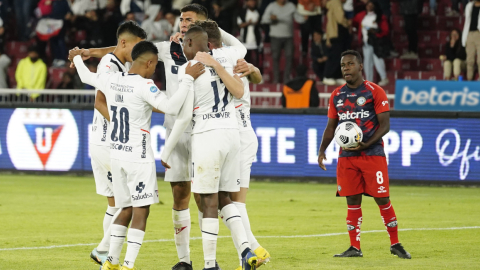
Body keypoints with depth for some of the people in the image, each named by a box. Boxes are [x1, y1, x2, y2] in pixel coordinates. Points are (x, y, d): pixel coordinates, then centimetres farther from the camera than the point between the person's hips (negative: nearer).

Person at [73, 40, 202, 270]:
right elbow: (171, 107, -28)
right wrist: (189, 79, -23)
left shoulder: (110, 80, 3)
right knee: (141, 211, -2)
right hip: (138, 156, -7)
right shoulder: (145, 86, -17)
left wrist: (77, 59, 44)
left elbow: (86, 76, 23)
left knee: (126, 210, 18)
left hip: (116, 154, 7)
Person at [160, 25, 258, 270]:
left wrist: (167, 150, 0)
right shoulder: (224, 57, 8)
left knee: (209, 203, -1)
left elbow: (184, 116, -9)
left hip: (207, 136, -6)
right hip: (232, 133, 6)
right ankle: (246, 250, -2)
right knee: (224, 198, 16)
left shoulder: (188, 70, -8)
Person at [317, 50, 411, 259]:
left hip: (372, 154, -4)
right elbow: (331, 126, 15)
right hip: (346, 156, 4)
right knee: (352, 201, 4)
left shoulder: (375, 92, -4)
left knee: (382, 199, -5)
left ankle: (395, 244, 7)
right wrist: (322, 150, -1)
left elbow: (385, 125, -7)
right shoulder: (337, 95, 11)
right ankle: (354, 248, 9)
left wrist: (366, 145, -20)